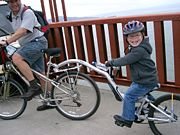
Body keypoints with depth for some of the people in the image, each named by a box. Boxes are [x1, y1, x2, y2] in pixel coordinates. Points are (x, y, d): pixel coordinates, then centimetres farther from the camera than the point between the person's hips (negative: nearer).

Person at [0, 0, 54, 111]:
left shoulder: (27, 13, -14)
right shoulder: (11, 16, 13)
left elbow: (22, 31, -26)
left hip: (37, 42, -9)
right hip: (27, 45, 9)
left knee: (16, 58, -29)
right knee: (40, 74, 10)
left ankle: (34, 86, -25)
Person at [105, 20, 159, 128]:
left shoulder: (139, 50, -27)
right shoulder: (136, 47, 6)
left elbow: (125, 60, -24)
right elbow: (128, 59, 17)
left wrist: (111, 62, -12)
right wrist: (114, 62, 8)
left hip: (146, 82, -10)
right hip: (146, 78, 10)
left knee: (129, 96, -2)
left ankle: (127, 119, 12)